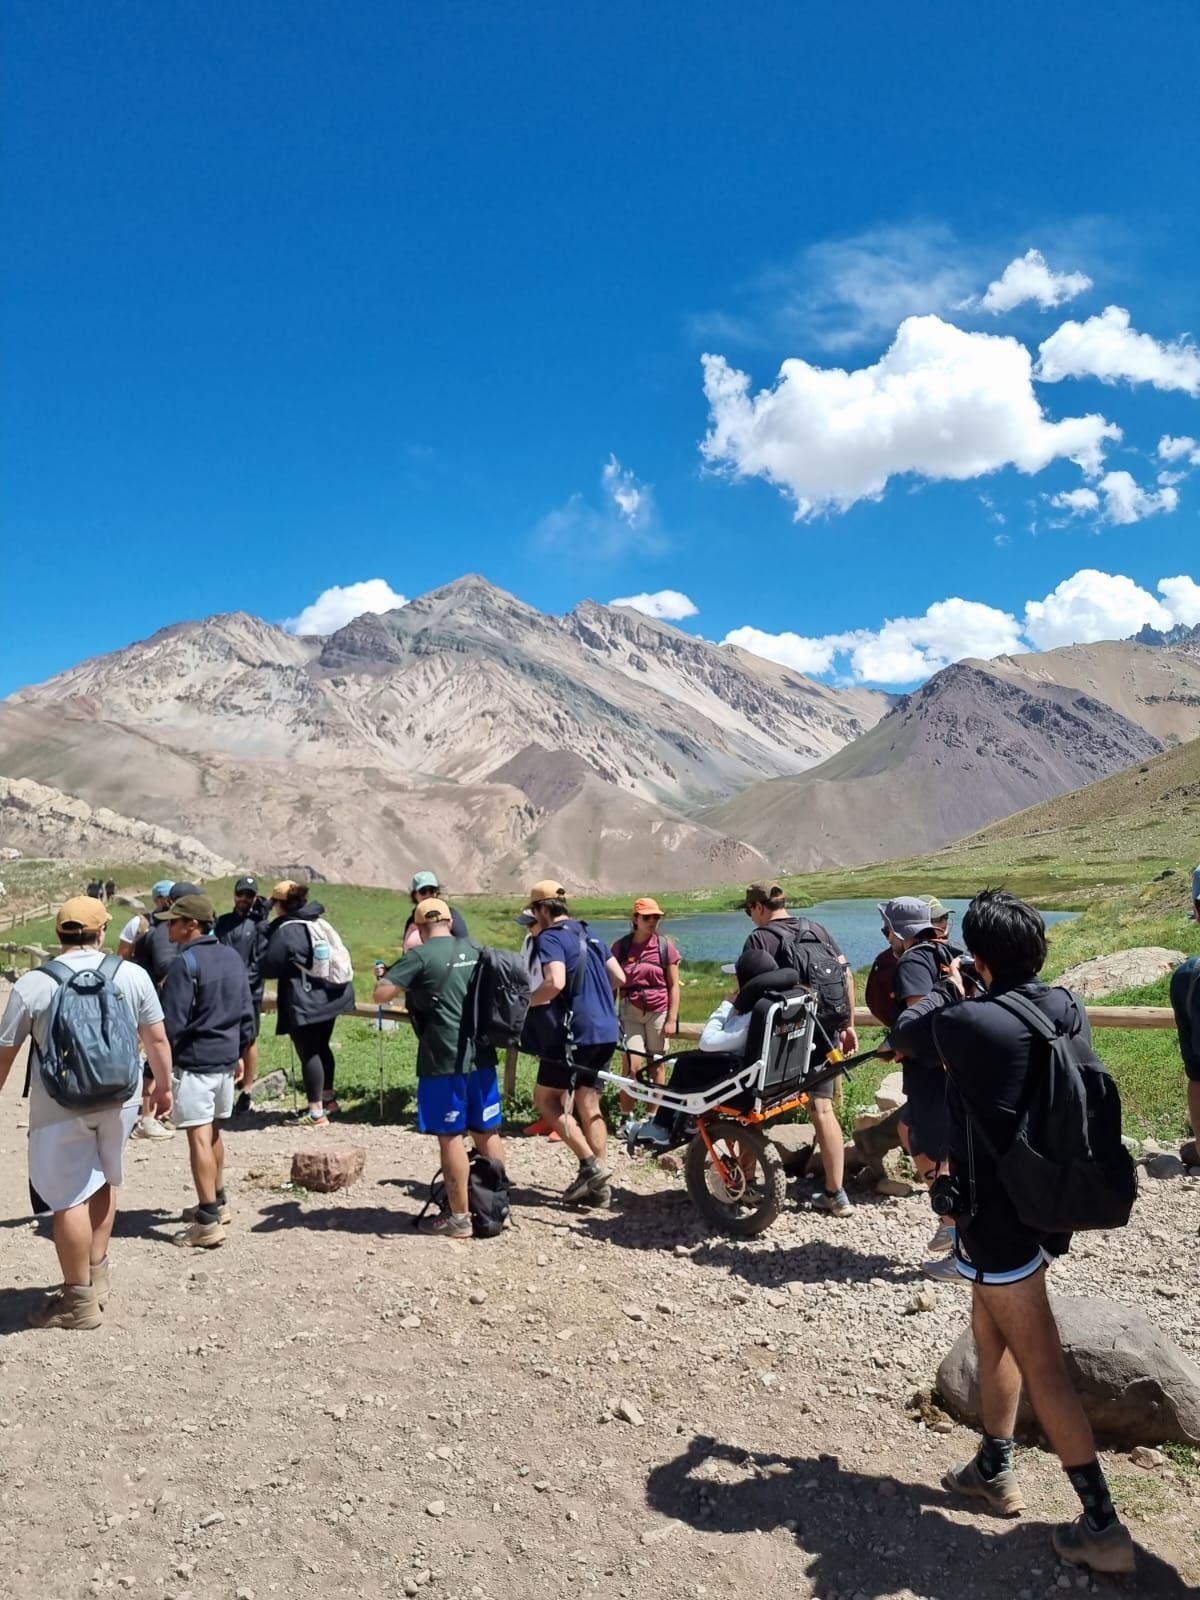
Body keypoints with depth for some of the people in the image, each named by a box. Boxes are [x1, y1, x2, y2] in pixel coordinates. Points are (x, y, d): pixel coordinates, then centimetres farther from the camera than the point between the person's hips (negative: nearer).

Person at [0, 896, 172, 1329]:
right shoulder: (132, 975, -4)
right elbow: (157, 1040, 2)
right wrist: (163, 1086, 16)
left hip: (60, 1105, -3)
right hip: (119, 1098, 3)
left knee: (69, 1198, 6)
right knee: (103, 1179, 23)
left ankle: (79, 1299, 15)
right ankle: (97, 1272, 32)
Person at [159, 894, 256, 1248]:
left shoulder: (186, 963, -15)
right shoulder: (233, 957, 9)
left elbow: (172, 1023, -17)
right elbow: (247, 1012, 13)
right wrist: (239, 1053, 20)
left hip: (194, 1061, -8)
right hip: (226, 1058, 8)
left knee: (199, 1137, -5)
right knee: (213, 1131, 21)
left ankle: (208, 1222, -5)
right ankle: (217, 1202, 33)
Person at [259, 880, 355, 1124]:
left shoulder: (285, 931, -15)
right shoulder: (317, 923, 9)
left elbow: (268, 967, -11)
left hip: (304, 1001, -8)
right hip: (329, 995, 8)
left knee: (308, 1053, -1)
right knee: (321, 1047, 21)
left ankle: (317, 1112, 2)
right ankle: (328, 1098, 34)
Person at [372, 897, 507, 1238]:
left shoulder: (421, 956, -10)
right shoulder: (476, 951, 10)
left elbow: (380, 995, -14)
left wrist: (395, 978, 5)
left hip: (444, 1059, -6)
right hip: (481, 1054, 6)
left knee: (451, 1136, 2)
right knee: (486, 1132, 14)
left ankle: (458, 1218, 8)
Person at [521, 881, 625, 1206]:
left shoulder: (549, 938, -10)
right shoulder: (587, 935, 16)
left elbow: (555, 982, -27)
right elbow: (618, 977, 17)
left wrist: (526, 1001, -11)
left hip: (574, 1032, -8)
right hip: (605, 1031, 8)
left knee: (545, 1099, 5)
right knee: (588, 1103, 13)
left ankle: (590, 1164, -2)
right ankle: (600, 1184, 14)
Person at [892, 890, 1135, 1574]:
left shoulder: (970, 1023, -25)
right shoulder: (1067, 1012, -5)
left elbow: (906, 1030, -3)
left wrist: (946, 990, 13)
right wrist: (967, 1001, 15)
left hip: (998, 1220, -8)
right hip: (1046, 1204, 8)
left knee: (1043, 1370, 2)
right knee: (992, 1338, 24)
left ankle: (1104, 1525, 11)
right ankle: (994, 1469, 39)